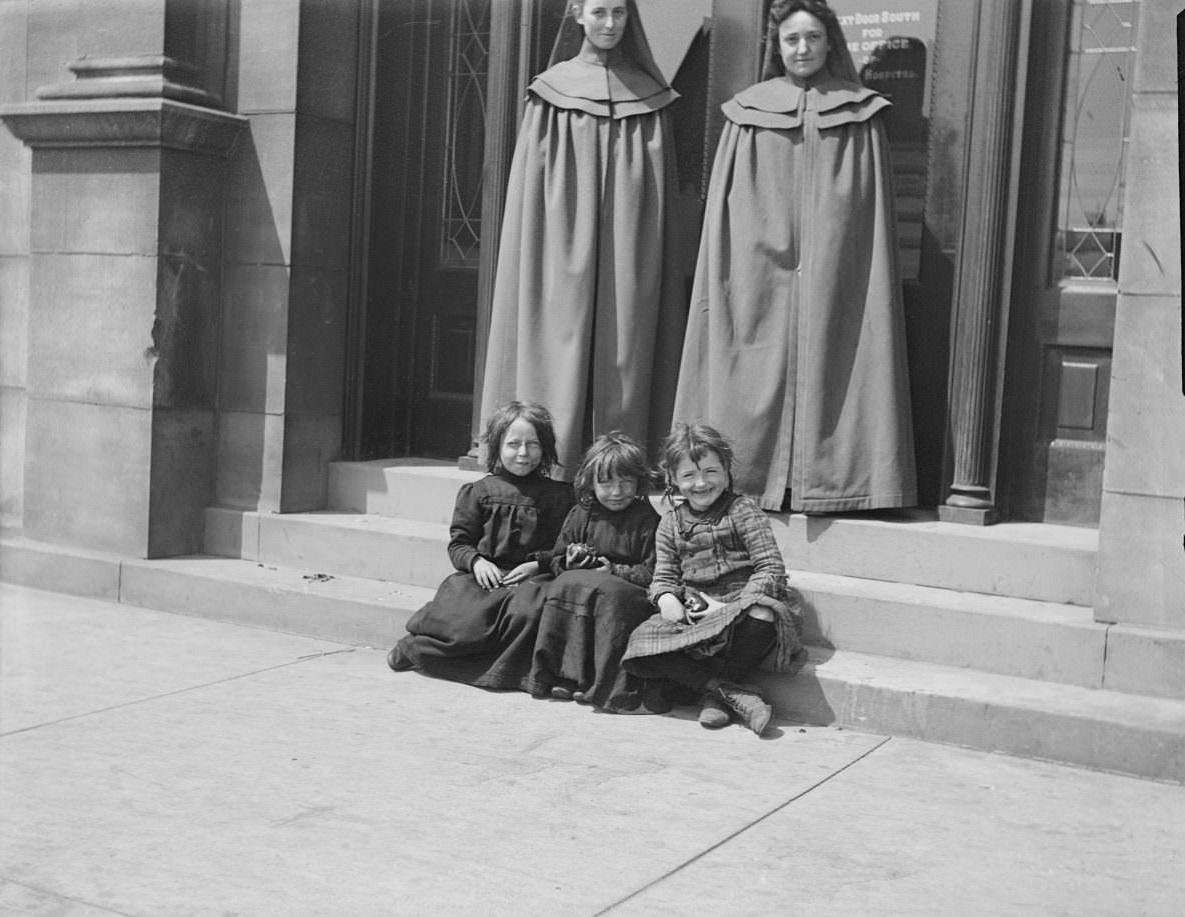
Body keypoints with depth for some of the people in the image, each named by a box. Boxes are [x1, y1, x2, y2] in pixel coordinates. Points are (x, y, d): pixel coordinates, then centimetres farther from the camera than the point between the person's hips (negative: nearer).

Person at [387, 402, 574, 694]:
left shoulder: (558, 495, 12)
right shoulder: (478, 492, 12)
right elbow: (458, 543, 11)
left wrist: (538, 563, -8)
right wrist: (476, 561, -10)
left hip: (530, 578, 0)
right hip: (483, 576, 0)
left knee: (529, 610, -36)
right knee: (461, 616, -27)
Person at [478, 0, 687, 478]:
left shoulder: (649, 97, 11)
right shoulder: (551, 95, 7)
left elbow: (664, 191, 10)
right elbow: (531, 187, 5)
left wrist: (670, 274, 3)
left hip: (629, 266, 1)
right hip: (565, 260, -1)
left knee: (623, 368, -1)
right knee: (562, 362, -5)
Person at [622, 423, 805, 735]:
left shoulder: (743, 511, -1)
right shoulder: (670, 524, 12)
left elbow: (771, 568, -8)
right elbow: (663, 576, 15)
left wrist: (732, 606, -19)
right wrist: (667, 599, -10)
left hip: (741, 607, -3)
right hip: (691, 616, 4)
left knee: (762, 615, -40)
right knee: (639, 652, -21)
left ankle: (714, 694, -16)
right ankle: (732, 692, -25)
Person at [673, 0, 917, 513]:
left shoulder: (859, 117, 7)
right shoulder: (748, 116, 7)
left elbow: (874, 212, 6)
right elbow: (722, 210, 7)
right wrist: (721, 284, 0)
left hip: (833, 278, 0)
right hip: (759, 283, 0)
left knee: (825, 372, -2)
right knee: (757, 381, 0)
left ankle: (824, 481, 5)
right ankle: (744, 480, 7)